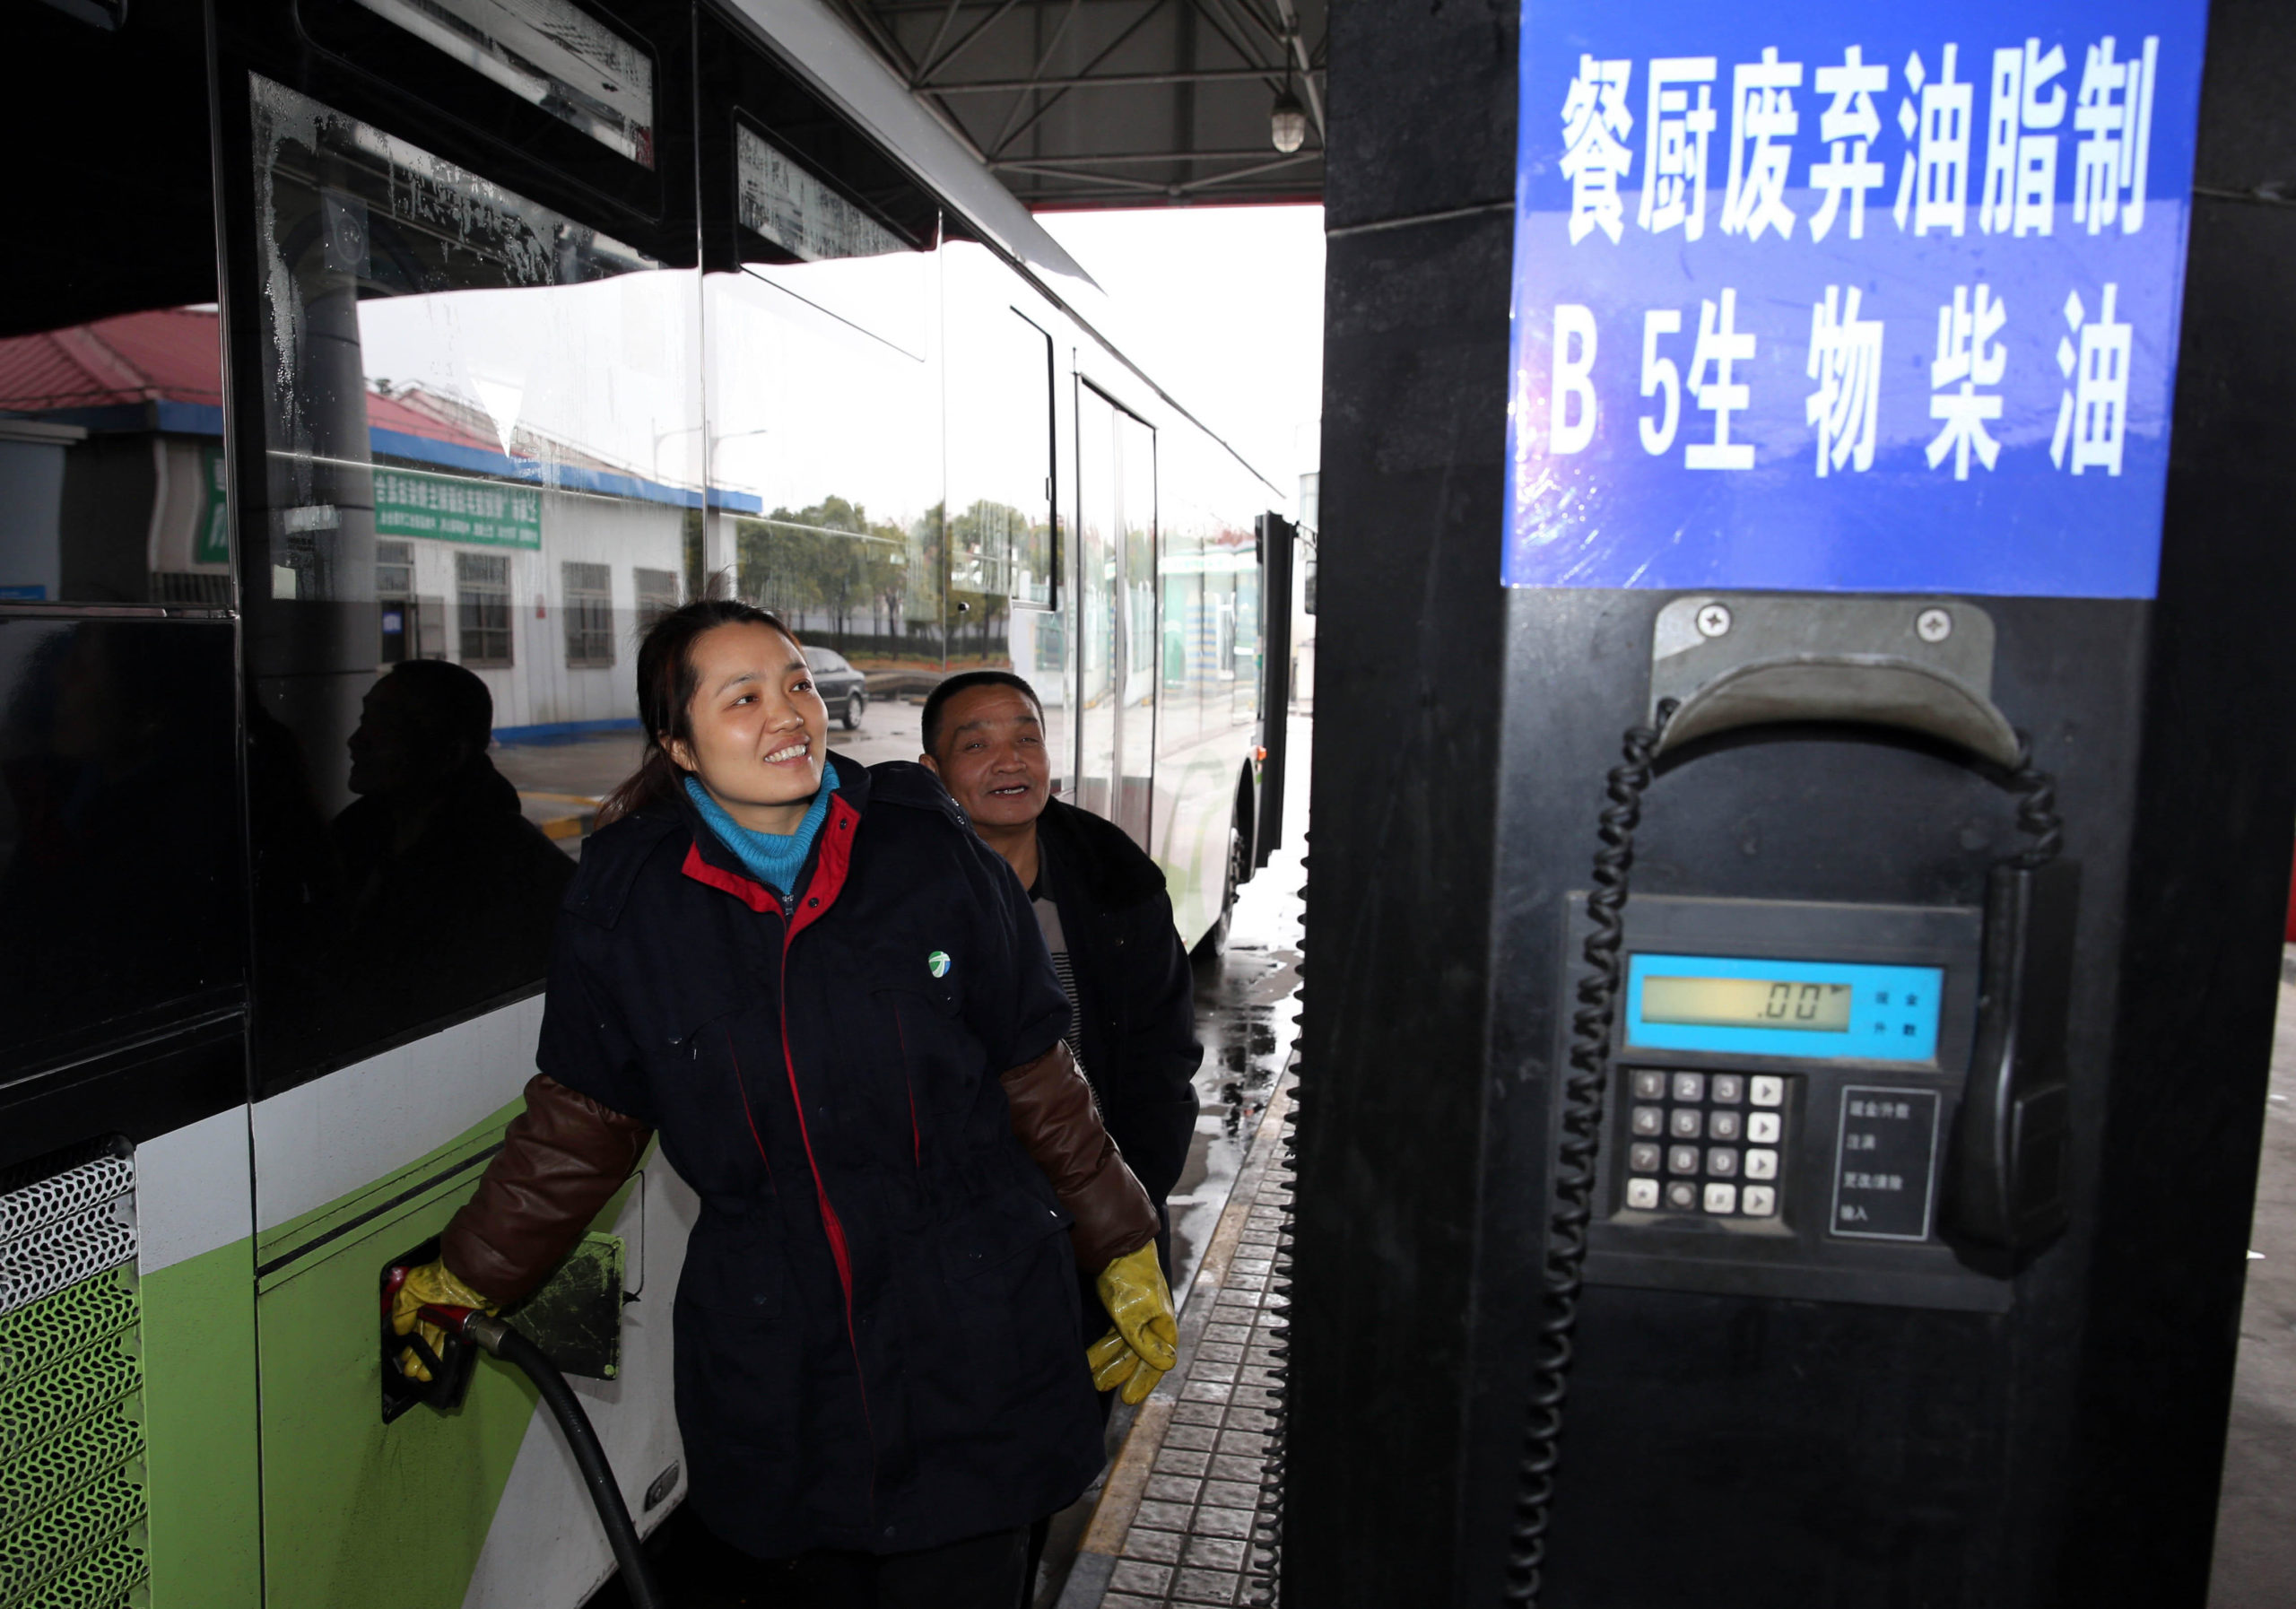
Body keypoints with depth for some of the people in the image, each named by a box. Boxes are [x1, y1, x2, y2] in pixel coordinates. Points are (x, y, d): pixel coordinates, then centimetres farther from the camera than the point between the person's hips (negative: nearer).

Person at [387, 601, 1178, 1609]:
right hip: (771, 1372, 1)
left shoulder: (928, 849, -6)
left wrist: (1123, 1253, 5)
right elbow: (583, 1120, 8)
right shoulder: (628, 894, -3)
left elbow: (1033, 1078, 1)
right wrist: (468, 1277, 10)